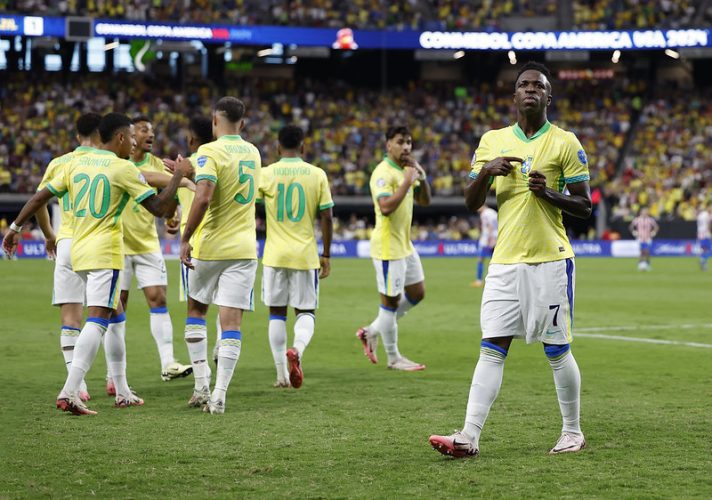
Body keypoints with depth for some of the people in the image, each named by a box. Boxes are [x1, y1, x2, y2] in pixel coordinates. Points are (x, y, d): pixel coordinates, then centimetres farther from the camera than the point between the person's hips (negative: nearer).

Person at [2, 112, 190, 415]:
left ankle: (122, 392, 22)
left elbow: (40, 197, 10)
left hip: (79, 252, 8)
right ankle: (69, 392, -28)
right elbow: (160, 208, -8)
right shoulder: (123, 168, -7)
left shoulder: (76, 164, 11)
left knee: (115, 316, 20)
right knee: (97, 321, -14)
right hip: (105, 253, -8)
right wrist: (179, 175, 3)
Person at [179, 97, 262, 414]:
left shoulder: (210, 152, -11)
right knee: (231, 321, -1)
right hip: (243, 248, 3)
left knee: (196, 310, 17)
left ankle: (202, 385, 12)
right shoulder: (252, 153, 10)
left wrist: (185, 238, -17)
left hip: (210, 247, -3)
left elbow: (203, 198, -23)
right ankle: (219, 395, -8)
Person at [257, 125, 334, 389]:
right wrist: (326, 255, 8)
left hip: (275, 256, 0)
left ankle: (283, 375, 9)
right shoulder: (317, 174, -1)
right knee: (305, 311, 11)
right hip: (306, 255, 0)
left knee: (277, 312, 10)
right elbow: (326, 218, -1)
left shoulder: (266, 174, -2)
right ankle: (297, 348, -20)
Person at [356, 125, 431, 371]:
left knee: (417, 293, 16)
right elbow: (386, 207, -29)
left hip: (405, 244, 10)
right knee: (391, 301, -1)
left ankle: (372, 331, 25)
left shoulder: (406, 170, 12)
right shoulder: (383, 173, -17)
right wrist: (408, 182, -26)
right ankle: (393, 358, 9)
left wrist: (421, 177, -2)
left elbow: (424, 201, 14)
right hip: (388, 247, -10)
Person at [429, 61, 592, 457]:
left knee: (557, 351, 2)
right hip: (505, 261, 3)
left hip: (551, 261, -3)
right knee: (492, 349, -2)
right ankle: (469, 437, -6)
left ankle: (573, 432, 17)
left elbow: (585, 205, 1)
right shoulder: (493, 141, 11)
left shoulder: (565, 143, 0)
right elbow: (471, 203, 11)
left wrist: (549, 193, -16)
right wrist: (486, 172, -7)